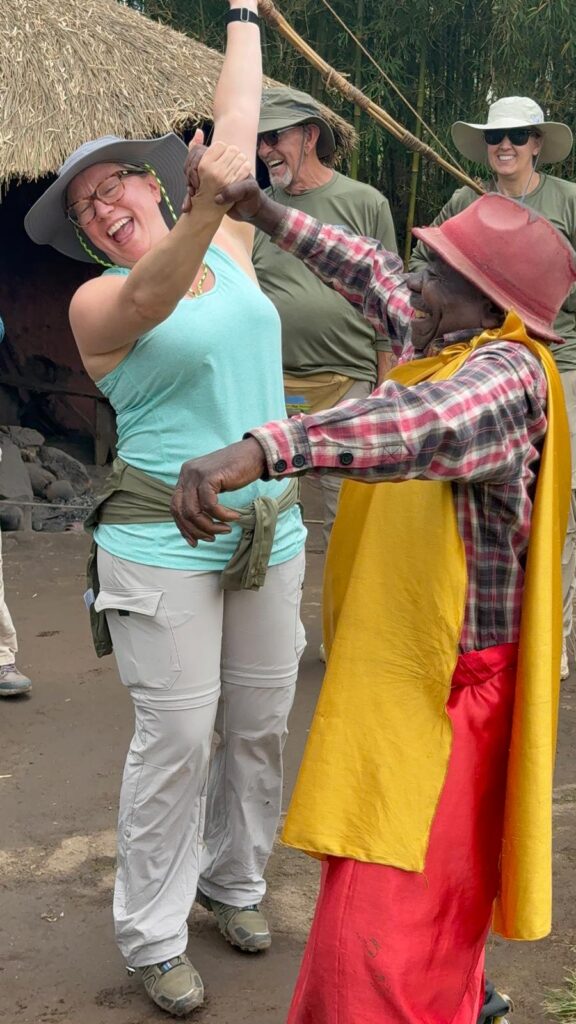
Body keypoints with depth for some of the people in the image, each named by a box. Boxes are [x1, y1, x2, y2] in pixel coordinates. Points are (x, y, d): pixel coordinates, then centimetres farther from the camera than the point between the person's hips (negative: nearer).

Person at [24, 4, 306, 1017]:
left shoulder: (229, 250, 9)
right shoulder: (96, 302, -5)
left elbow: (236, 125, 18)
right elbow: (151, 297, -28)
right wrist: (203, 209, -44)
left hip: (268, 533, 5)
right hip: (163, 544, -5)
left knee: (260, 725, 12)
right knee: (176, 738, -3)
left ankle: (233, 881, 33)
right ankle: (151, 938, 11)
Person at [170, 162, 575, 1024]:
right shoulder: (445, 343, 4)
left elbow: (434, 421, -46)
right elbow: (374, 276, 21)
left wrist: (262, 450, -59)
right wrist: (267, 216, 15)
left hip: (443, 694, -10)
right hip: (395, 674, 10)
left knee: (382, 935, -9)